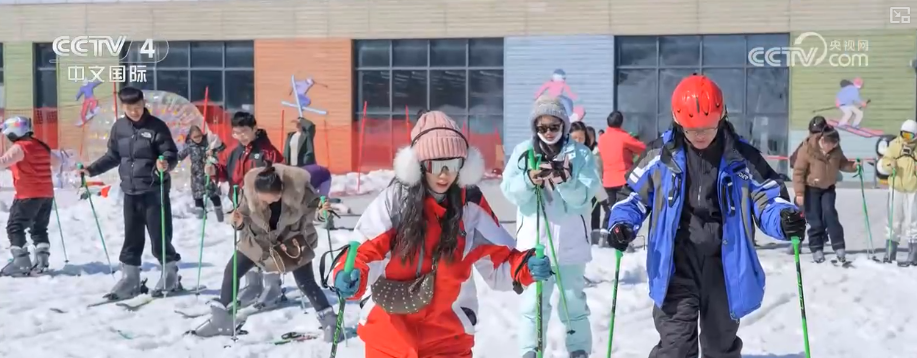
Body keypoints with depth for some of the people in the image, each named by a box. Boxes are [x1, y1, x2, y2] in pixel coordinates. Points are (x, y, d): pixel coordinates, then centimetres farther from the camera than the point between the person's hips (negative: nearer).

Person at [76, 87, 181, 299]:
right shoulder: (119, 127, 6)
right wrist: (91, 170, 11)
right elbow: (113, 156, 18)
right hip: (130, 192, 5)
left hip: (154, 192, -5)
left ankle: (170, 276, 14)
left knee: (160, 237, -1)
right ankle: (129, 279, 18)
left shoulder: (156, 126, -9)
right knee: (131, 239, 10)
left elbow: (171, 153, -11)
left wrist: (165, 163, -32)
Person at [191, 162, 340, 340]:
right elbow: (246, 214, -14)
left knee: (306, 283, -5)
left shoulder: (299, 188, -33)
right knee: (231, 271, 1)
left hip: (293, 239, -3)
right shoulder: (249, 189, -30)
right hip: (259, 238, 3)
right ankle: (221, 320, 16)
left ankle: (330, 322, 11)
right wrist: (239, 222, -35)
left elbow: (313, 206, -10)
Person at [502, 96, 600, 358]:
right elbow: (510, 190, -5)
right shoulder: (523, 151, 2)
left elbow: (585, 195, -11)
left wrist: (565, 181, -30)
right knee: (533, 303, 6)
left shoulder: (580, 154, -2)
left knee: (574, 302, 12)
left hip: (570, 242, 0)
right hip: (534, 241, 1)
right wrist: (529, 180, -25)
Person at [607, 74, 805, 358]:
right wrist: (622, 223, -12)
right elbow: (634, 193, 8)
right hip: (677, 264, -1)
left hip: (723, 265, 2)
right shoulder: (661, 155, -1)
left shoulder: (742, 158, -2)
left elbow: (767, 197, 2)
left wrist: (784, 219, -20)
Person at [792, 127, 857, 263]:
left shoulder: (836, 150, -9)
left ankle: (839, 247, -7)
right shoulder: (807, 150, -23)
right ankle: (817, 249, 10)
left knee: (830, 214, -10)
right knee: (815, 220, -1)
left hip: (828, 188, 3)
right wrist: (799, 193, -19)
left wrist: (853, 166, -13)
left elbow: (842, 163, 9)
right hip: (811, 188, -3)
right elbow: (798, 172, -18)